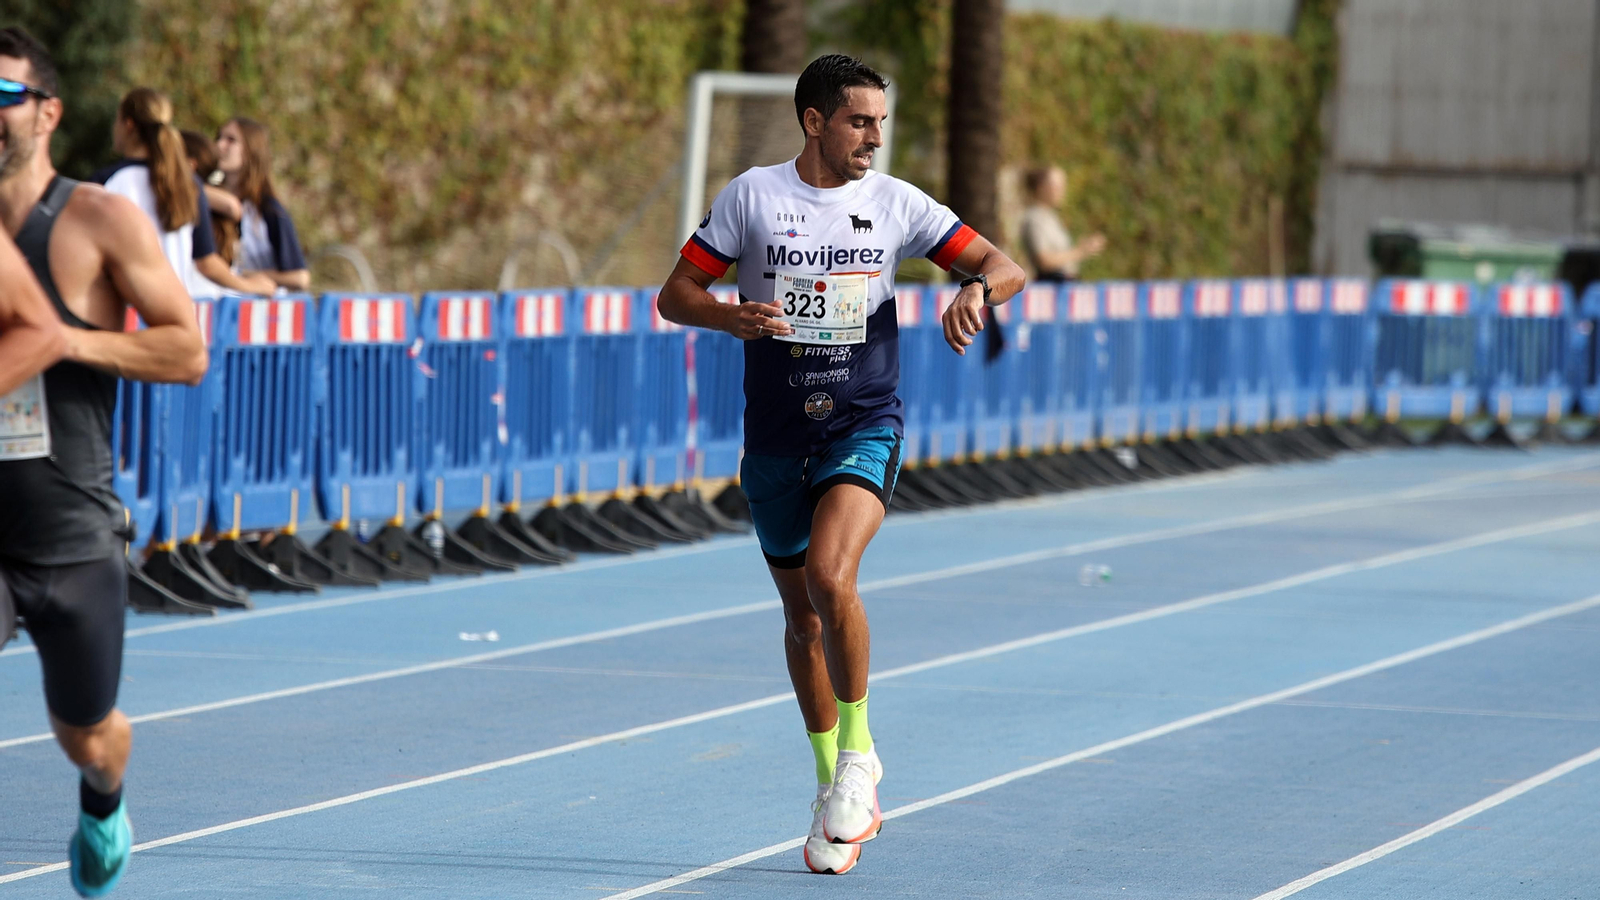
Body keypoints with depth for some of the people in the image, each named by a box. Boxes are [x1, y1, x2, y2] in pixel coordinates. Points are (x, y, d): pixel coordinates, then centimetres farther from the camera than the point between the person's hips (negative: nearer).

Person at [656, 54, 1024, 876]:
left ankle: (858, 753, -6)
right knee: (802, 614, 10)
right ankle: (836, 790, 26)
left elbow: (1005, 268, 1)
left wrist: (977, 290, -23)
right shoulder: (752, 197, -2)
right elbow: (675, 294, -1)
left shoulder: (895, 204, 0)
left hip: (864, 425, -2)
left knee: (830, 576, -25)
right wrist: (734, 317, -22)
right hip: (776, 436, 2)